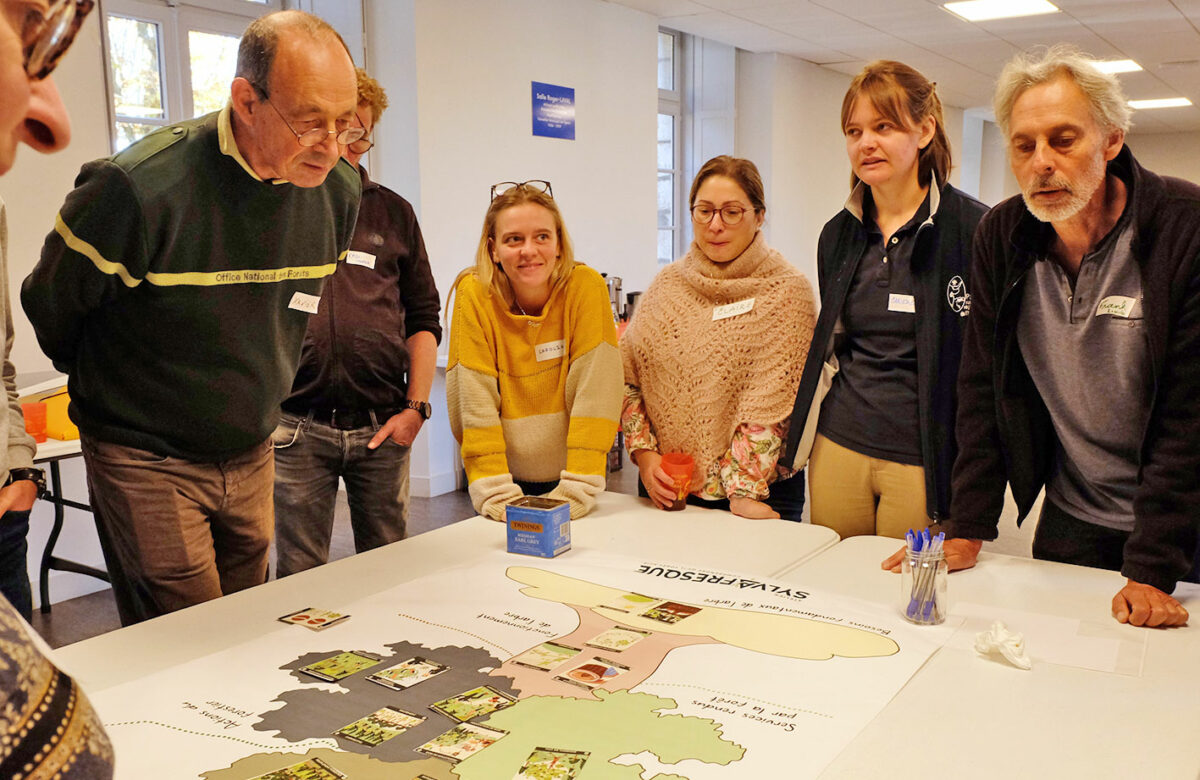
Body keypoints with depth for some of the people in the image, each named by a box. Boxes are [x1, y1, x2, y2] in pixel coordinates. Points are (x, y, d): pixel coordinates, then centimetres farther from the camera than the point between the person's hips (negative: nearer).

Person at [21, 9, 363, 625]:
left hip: (252, 454, 6)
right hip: (147, 460, -5)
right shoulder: (142, 188, -24)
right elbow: (51, 307, -5)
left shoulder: (338, 190, -5)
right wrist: (111, 387, 11)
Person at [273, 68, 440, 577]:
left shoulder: (393, 213, 13)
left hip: (382, 427, 2)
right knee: (300, 576, 5)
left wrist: (415, 407, 3)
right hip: (297, 429, -2)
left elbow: (423, 319, 13)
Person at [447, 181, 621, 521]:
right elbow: (473, 400, -14)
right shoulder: (474, 293, -12)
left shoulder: (586, 286, -14)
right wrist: (493, 489, -20)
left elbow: (595, 393, -17)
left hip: (571, 475, 0)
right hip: (510, 477, 0)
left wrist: (579, 487, -21)